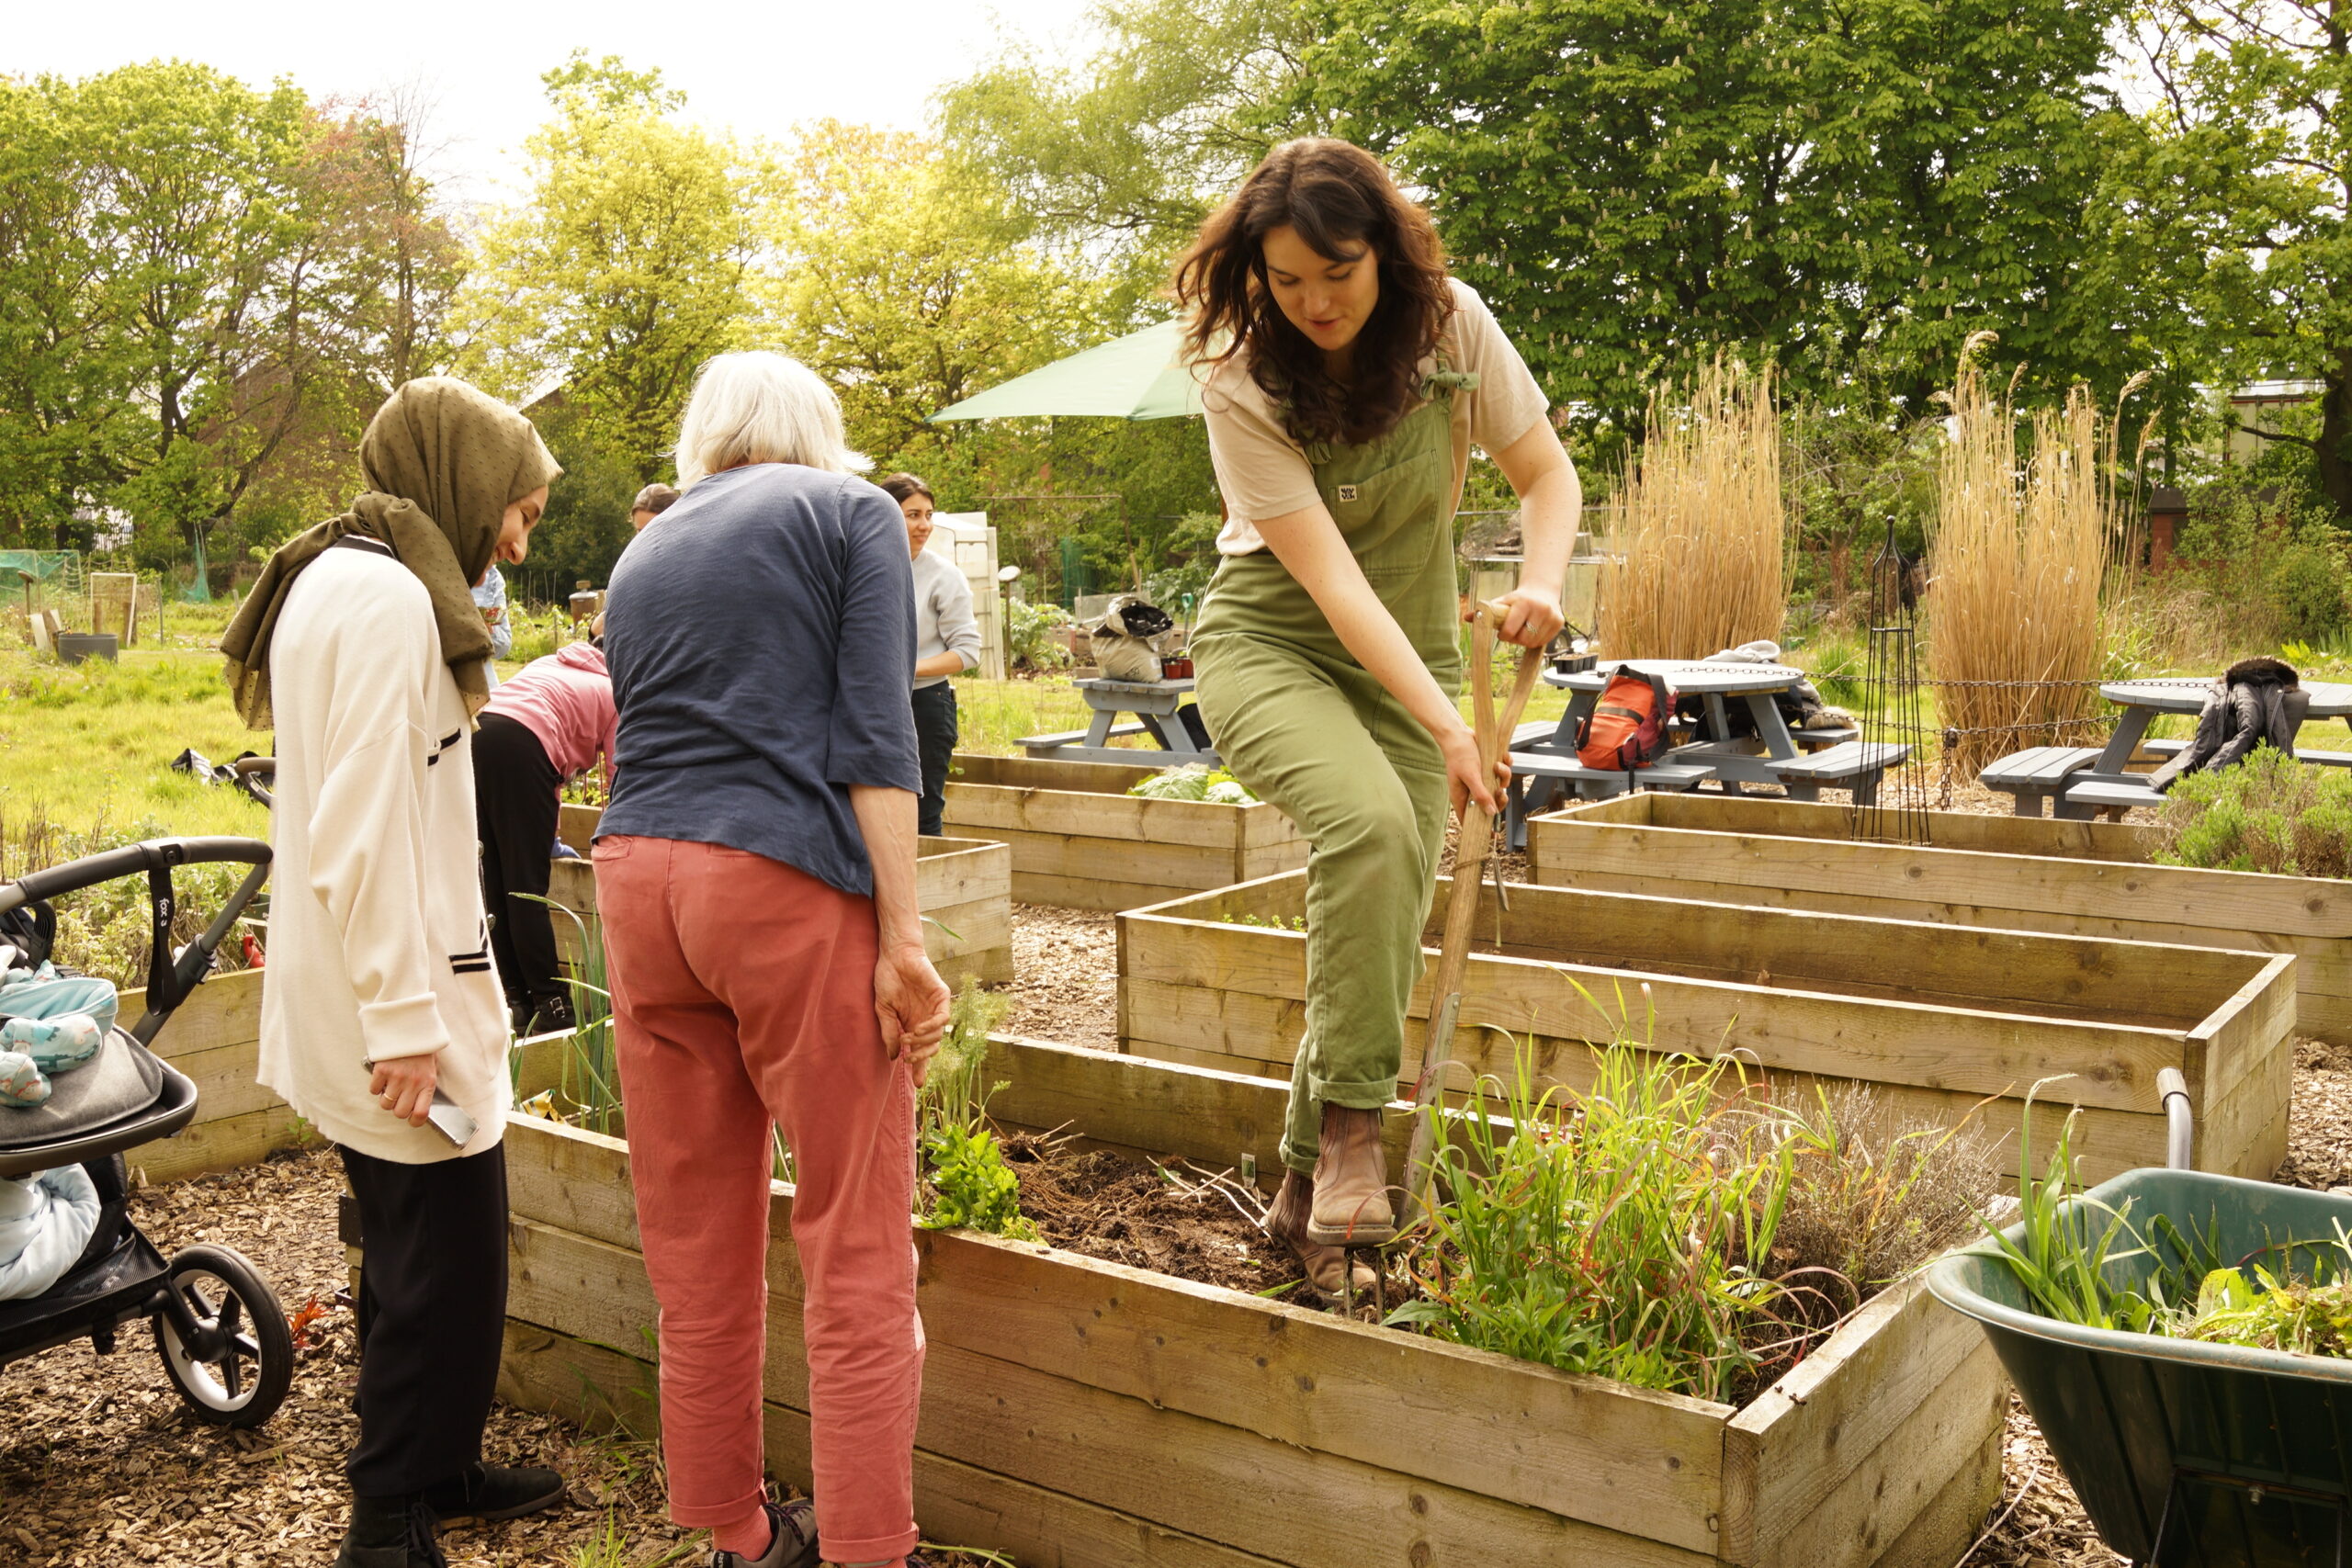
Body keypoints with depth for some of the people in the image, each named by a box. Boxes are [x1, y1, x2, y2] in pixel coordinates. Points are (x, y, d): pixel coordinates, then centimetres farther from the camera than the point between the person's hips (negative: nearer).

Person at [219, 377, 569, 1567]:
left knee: (420, 1247, 18)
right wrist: (402, 1015, -21)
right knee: (449, 1259, -4)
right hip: (395, 992, -11)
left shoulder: (356, 584, 17)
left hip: (381, 988, 11)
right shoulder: (385, 596, -16)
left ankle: (435, 1468, 32)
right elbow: (359, 830, -22)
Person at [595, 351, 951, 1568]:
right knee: (856, 1256, 1)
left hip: (636, 876, 6)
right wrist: (903, 935, -10)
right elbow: (873, 732, -8)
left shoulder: (641, 557, 20)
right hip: (792, 879, -6)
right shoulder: (849, 511, 5)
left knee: (697, 1251, 12)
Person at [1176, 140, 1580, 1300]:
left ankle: (1304, 1194, 14)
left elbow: (1547, 474, -2)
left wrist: (1542, 581, -24)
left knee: (1386, 935, -3)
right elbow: (1331, 577, -25)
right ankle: (1350, 1123, -20)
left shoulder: (1449, 327, -11)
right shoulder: (1240, 379, -19)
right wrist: (1447, 728, -34)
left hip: (1413, 650, 4)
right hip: (1271, 645, -3)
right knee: (1369, 822, -34)